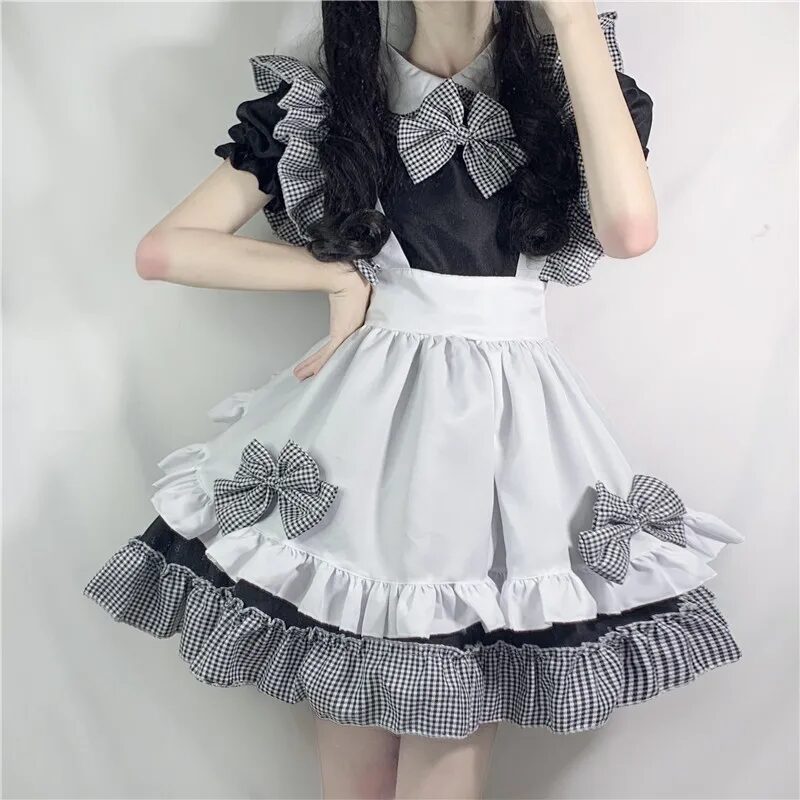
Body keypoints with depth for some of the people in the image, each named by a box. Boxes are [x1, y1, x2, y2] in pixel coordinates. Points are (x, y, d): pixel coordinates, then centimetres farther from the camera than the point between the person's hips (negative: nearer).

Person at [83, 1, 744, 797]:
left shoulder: (560, 90, 9)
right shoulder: (322, 102, 6)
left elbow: (630, 227, -13)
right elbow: (164, 249, 3)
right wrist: (342, 277, -2)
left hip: (509, 429, 1)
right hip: (366, 418, 0)